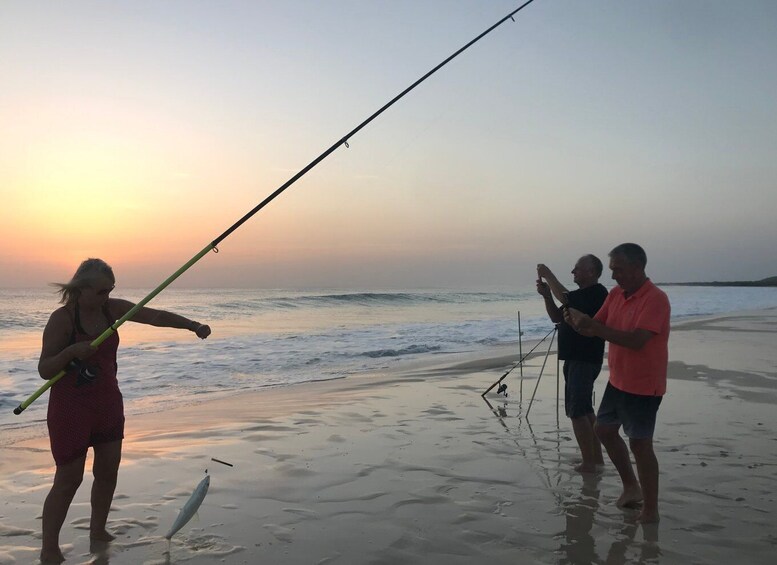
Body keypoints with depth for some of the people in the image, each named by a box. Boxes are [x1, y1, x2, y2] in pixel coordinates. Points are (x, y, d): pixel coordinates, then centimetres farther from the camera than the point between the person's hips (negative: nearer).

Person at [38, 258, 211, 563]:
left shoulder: (112, 308, -3)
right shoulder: (62, 318, -17)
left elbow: (155, 316, -8)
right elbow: (44, 370, -15)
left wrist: (192, 325, -21)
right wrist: (71, 351, -33)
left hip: (108, 402, 6)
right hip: (71, 407, -6)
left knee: (108, 471, 12)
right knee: (69, 479, 0)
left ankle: (98, 531, 31)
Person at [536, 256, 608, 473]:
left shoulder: (597, 292, -14)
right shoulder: (582, 295, 16)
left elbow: (565, 298, -28)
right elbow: (557, 317, 14)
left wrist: (548, 275, -17)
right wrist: (546, 295, -1)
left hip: (585, 361, -10)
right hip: (575, 358, 10)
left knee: (577, 411, -8)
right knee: (585, 410, 15)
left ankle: (588, 463, -2)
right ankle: (596, 458, 24)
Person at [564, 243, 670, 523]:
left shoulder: (655, 299, -21)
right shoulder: (615, 294, 4)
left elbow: (636, 340, -32)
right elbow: (595, 329, 5)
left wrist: (593, 326, -35)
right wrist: (577, 321, -17)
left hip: (644, 386, -9)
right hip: (618, 381, 9)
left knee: (639, 443, -2)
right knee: (604, 430, 17)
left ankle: (651, 510, 13)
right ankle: (631, 487, 32)